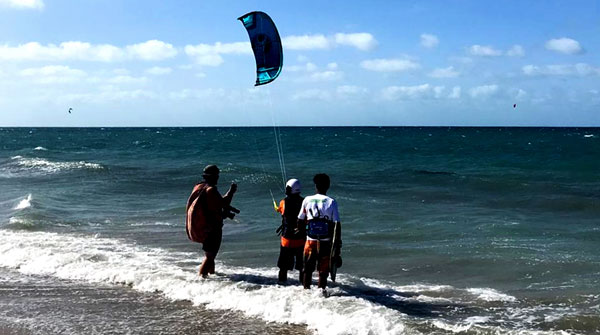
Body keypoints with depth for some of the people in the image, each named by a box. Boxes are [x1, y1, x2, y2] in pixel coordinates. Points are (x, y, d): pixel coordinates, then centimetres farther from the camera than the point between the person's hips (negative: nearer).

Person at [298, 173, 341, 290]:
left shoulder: (307, 200, -2)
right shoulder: (331, 202, -7)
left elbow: (300, 220, 6)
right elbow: (337, 224, -8)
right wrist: (338, 242, -1)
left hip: (310, 240, 1)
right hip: (326, 241, -1)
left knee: (308, 269, 14)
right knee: (323, 270, 10)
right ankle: (321, 290, 10)